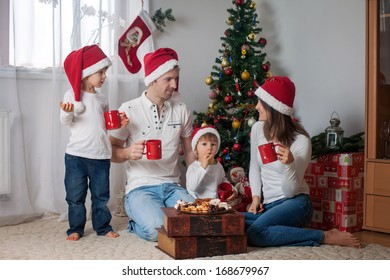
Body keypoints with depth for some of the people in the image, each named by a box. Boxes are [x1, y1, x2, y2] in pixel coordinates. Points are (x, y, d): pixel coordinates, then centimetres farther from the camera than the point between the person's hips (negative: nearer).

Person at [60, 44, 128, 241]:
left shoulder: (102, 98, 12)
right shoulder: (72, 94, -2)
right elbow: (67, 122, -3)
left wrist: (118, 123, 2)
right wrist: (67, 112, -23)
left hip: (101, 155, 4)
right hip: (76, 154, -4)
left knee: (101, 194, 11)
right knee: (75, 195, 4)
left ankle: (102, 226, 23)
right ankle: (75, 228, 16)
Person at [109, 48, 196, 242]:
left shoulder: (181, 110, 9)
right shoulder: (129, 110, -3)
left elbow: (189, 151, 15)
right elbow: (111, 151, 0)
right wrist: (128, 153, -23)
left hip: (173, 186, 3)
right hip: (141, 187, -3)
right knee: (156, 230, -29)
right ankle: (136, 222, 7)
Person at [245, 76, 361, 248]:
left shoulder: (301, 141, -15)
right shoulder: (258, 128, -1)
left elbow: (290, 191, -14)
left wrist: (289, 164, -33)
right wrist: (256, 196, 1)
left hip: (295, 202, -6)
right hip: (267, 206, 6)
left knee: (256, 234, -32)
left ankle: (326, 237, -17)